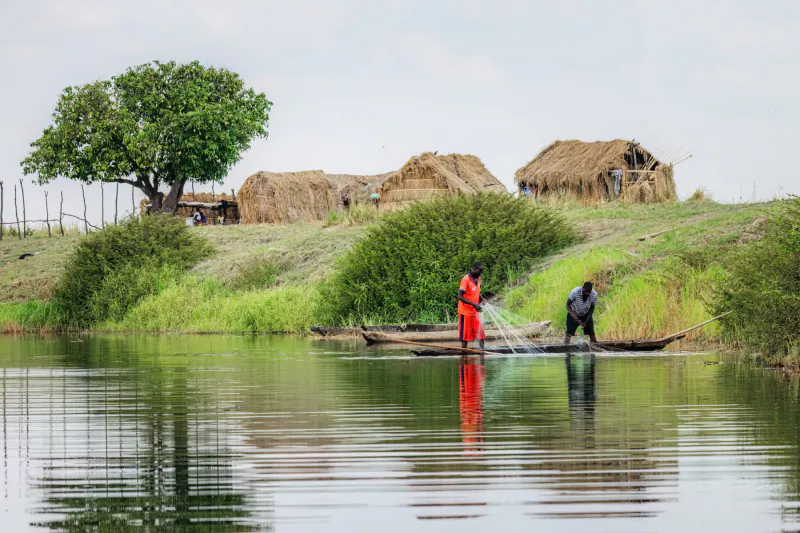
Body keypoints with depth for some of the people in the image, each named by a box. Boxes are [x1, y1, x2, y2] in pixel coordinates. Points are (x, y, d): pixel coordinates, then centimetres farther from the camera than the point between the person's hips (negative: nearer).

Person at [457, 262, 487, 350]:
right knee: (465, 335, -2)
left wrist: (481, 300, 0)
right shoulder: (466, 279, -15)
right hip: (466, 312, -7)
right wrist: (474, 304, -26)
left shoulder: (478, 279, 8)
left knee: (481, 333, 2)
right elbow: (460, 296, -19)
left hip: (475, 312, 7)